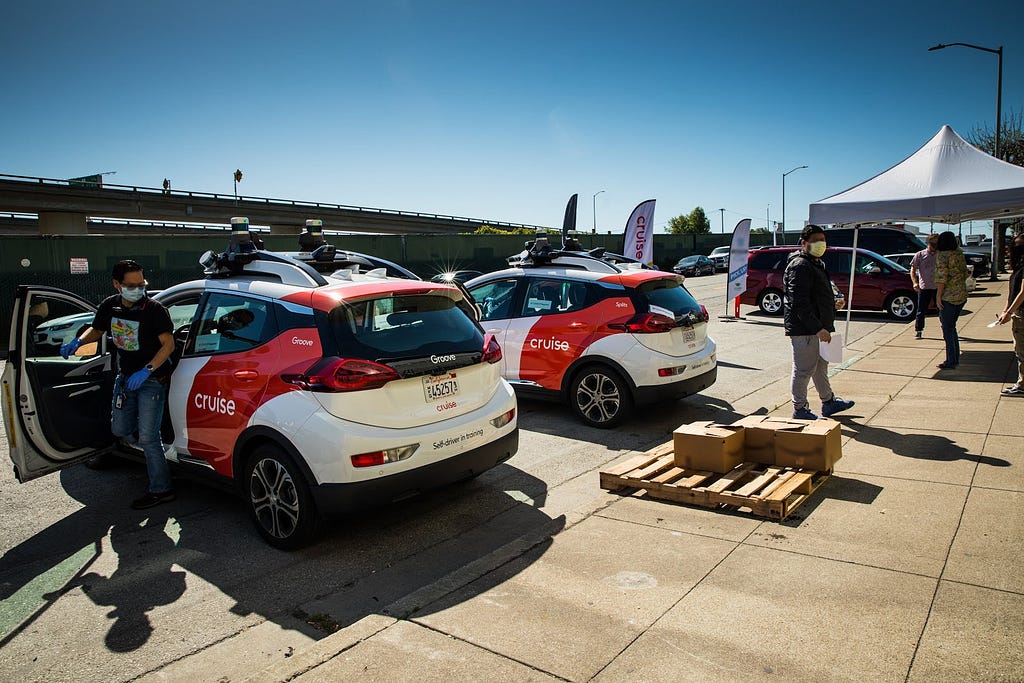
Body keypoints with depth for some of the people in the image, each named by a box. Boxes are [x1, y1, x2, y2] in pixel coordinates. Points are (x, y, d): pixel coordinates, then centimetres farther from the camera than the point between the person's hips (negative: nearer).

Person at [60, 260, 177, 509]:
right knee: (120, 430, 15)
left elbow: (168, 344, -20)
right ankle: (156, 450, 41)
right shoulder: (110, 306, -1)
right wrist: (78, 342, -4)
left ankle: (161, 490, 3)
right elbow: (96, 330, 17)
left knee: (148, 437, -8)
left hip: (151, 379, -7)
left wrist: (146, 371, -28)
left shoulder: (154, 309, -19)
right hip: (126, 376, 7)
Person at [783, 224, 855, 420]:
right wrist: (818, 328, -27)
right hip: (804, 329, -11)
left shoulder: (816, 264, 18)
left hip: (816, 328, 11)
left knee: (820, 366, 21)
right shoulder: (799, 266, -17)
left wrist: (833, 303, 11)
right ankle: (800, 410, 9)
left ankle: (829, 402, 35)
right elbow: (799, 303, -25)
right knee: (804, 370, -2)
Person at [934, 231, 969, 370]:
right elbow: (965, 273, 16)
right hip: (962, 295, 8)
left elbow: (942, 277, -18)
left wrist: (938, 296, -14)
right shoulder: (959, 254, 9)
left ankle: (950, 362, 0)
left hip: (948, 296, -7)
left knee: (947, 329, -2)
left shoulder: (942, 255, -13)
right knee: (952, 327, 17)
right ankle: (956, 358, 22)